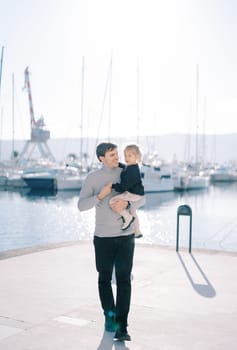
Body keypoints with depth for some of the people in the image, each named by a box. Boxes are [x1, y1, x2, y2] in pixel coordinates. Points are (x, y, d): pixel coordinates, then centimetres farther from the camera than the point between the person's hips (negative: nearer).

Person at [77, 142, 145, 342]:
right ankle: (110, 315, 34)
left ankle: (121, 327, -2)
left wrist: (126, 203, -20)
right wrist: (101, 195, -21)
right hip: (103, 237, 0)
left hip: (125, 236, 0)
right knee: (104, 280, 12)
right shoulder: (92, 178, -2)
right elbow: (81, 205, -7)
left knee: (124, 281, -5)